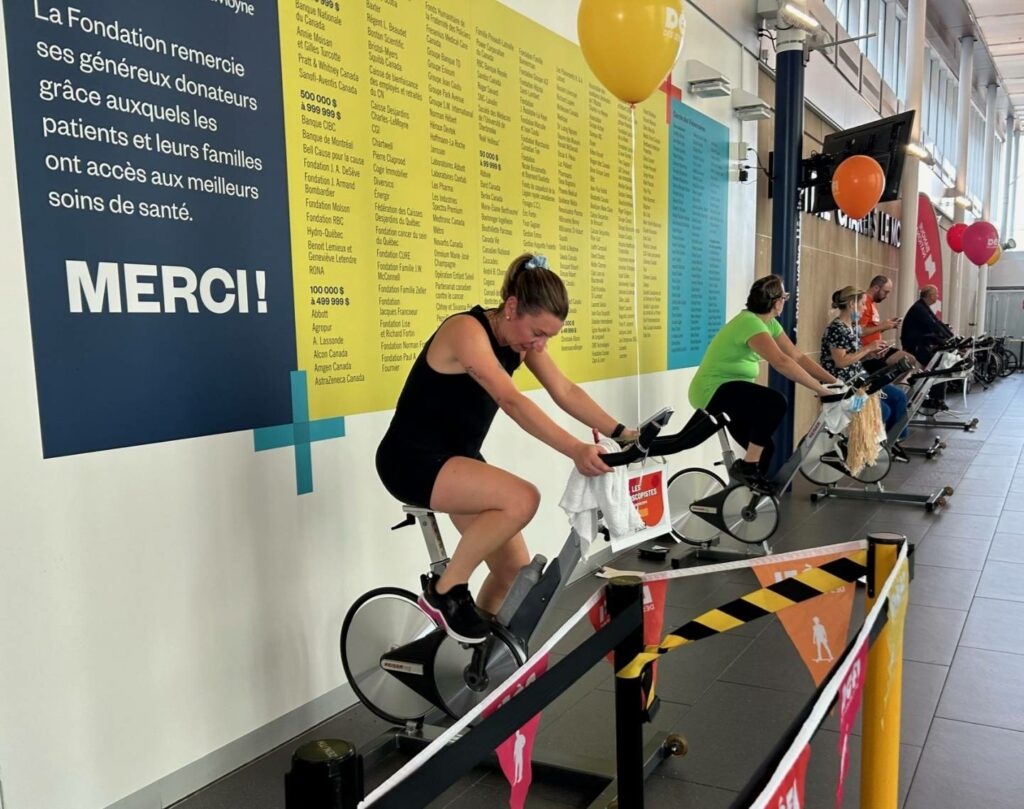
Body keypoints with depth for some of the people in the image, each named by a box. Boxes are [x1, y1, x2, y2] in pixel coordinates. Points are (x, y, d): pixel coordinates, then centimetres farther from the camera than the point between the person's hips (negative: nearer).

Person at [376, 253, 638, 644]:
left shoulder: (522, 337, 0)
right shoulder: (467, 331, -25)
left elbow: (566, 392, -2)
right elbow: (512, 402, -36)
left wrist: (621, 433, -13)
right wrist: (575, 449, -45)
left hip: (458, 459, 8)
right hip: (413, 459, -8)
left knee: (515, 570, 5)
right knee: (522, 499, -29)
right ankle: (444, 591, -11)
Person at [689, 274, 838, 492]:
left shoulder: (770, 323, 4)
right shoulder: (750, 323, -26)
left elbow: (798, 356, 3)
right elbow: (782, 362, -37)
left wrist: (834, 381, -5)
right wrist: (821, 389, -34)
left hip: (731, 386, 10)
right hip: (712, 390, -10)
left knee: (764, 448, 13)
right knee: (775, 403, -28)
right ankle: (747, 467, -16)